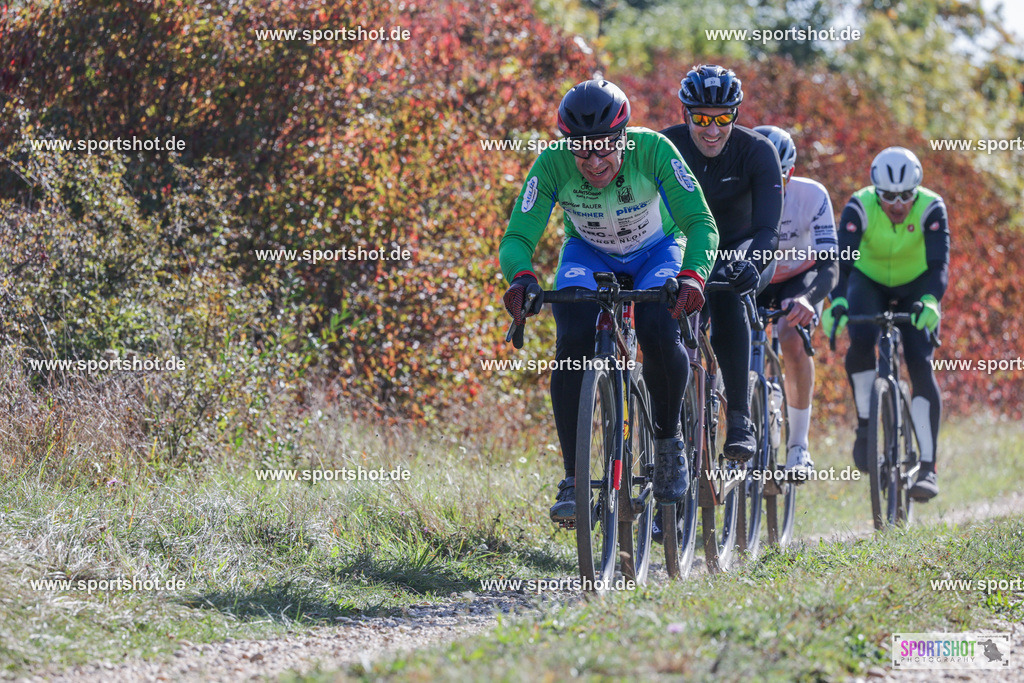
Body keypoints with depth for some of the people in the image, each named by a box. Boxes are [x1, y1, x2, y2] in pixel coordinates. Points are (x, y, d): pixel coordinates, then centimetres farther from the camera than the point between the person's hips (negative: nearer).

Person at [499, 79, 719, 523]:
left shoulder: (652, 150, -32)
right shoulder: (552, 164, -29)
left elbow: (701, 224, -34)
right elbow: (517, 237, -30)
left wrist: (692, 275, -54)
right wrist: (521, 276, -52)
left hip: (656, 252, -1)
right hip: (588, 254, 1)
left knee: (659, 336, -28)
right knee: (573, 344, -25)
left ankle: (668, 441, -1)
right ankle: (574, 478, -17)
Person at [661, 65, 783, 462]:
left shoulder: (757, 152, -23)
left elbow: (767, 227, -31)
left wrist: (750, 265, -52)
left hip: (741, 250, -2)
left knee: (726, 295, -34)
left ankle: (740, 420, -31)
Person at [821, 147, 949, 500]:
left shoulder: (931, 208, -25)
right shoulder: (860, 207, -25)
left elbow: (939, 262, -33)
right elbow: (843, 260, -33)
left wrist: (930, 301, -53)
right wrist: (837, 301, -52)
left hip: (915, 288, 0)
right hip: (869, 282, 0)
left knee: (920, 365, -16)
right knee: (861, 341, -30)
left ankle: (927, 468, -16)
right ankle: (865, 424, -8)